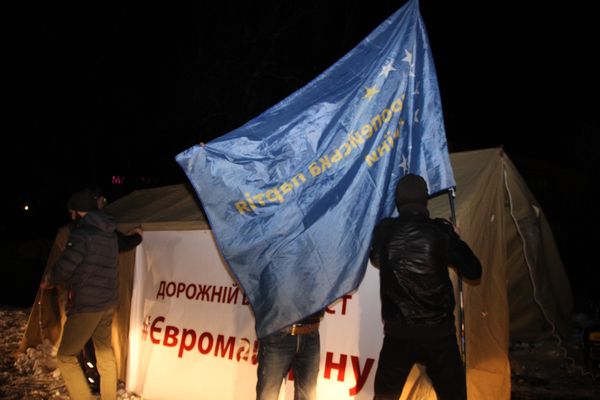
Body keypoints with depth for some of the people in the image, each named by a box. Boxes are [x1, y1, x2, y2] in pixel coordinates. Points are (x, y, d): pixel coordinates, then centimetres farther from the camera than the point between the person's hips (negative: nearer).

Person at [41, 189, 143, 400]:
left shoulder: (81, 234, -18)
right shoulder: (111, 234, 7)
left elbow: (63, 269, -17)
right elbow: (124, 244, 29)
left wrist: (48, 281, 6)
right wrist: (137, 236, 53)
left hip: (85, 306, -8)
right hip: (108, 303, 8)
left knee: (66, 357, 6)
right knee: (105, 353, 20)